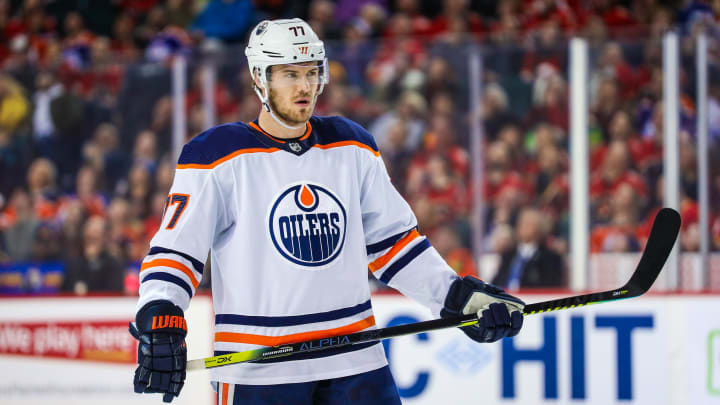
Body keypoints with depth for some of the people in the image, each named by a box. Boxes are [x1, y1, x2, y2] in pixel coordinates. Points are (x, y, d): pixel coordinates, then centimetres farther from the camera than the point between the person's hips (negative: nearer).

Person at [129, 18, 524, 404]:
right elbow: (175, 249, -6)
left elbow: (391, 240, 18)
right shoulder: (219, 155, -4)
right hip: (257, 372, -4)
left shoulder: (352, 147, 11)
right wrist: (160, 325, -22)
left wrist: (458, 296, 9)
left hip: (355, 360, 4)